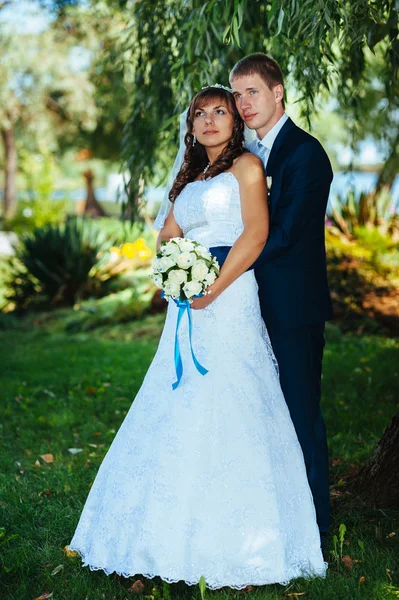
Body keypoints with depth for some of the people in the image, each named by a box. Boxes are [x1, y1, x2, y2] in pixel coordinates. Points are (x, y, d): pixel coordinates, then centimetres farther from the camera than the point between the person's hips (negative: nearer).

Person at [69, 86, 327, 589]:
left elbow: (256, 233, -10)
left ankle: (233, 542, -3)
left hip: (229, 300, -7)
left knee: (224, 407, -10)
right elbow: (166, 237, 18)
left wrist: (213, 288, -15)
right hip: (187, 306, 7)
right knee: (181, 411, 4)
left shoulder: (246, 165, 3)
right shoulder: (190, 179, 23)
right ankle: (183, 535, 12)